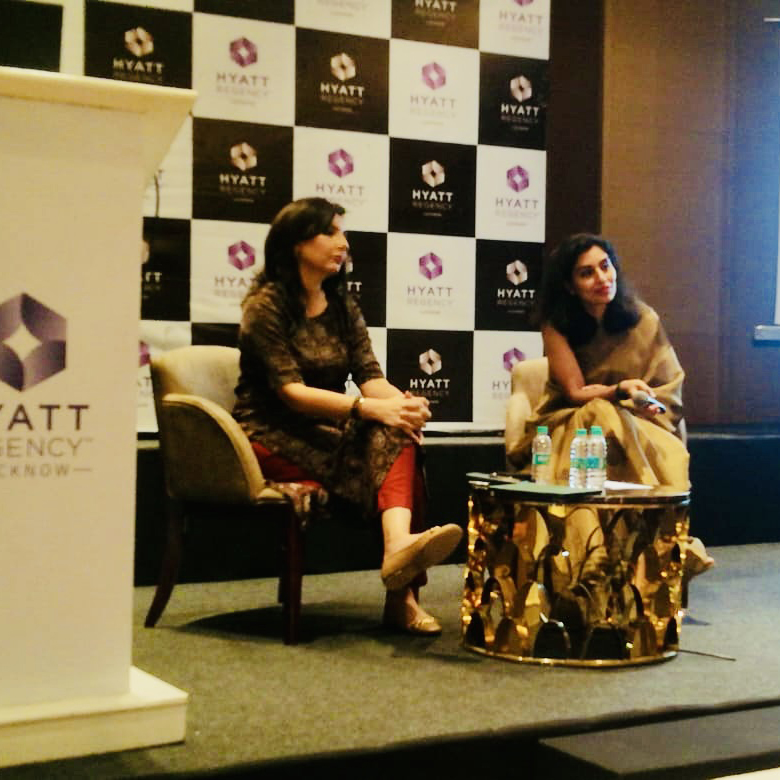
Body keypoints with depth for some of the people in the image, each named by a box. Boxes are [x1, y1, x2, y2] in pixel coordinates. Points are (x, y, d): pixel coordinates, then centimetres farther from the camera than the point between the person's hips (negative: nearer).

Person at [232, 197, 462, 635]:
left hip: (328, 433, 5)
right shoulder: (266, 304, -7)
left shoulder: (343, 306, 14)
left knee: (399, 438, -27)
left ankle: (402, 593, -44)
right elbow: (291, 392, -18)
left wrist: (404, 402, -23)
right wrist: (370, 409, -30)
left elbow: (370, 377, 2)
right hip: (274, 439, -5)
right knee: (383, 441, -28)